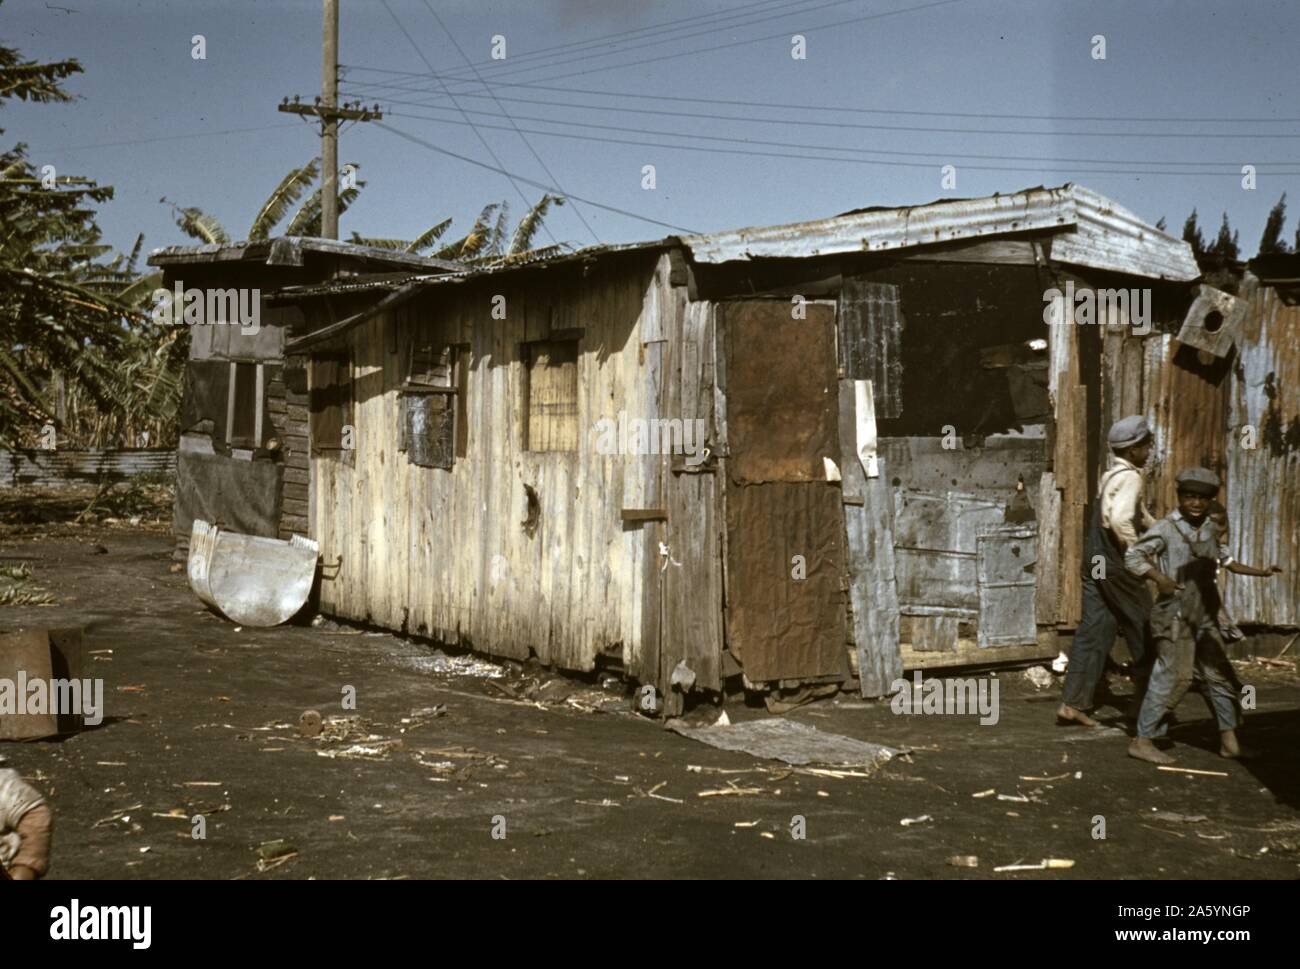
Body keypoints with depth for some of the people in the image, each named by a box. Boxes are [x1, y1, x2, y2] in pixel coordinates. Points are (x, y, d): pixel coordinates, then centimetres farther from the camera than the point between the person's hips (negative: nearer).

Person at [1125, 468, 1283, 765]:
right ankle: (1143, 741, -3)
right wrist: (1161, 579, -24)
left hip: (1205, 615, 7)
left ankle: (1229, 741, 21)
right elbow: (1133, 555, -14)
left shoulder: (1211, 529, 10)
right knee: (1174, 676, -10)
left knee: (1219, 675, 11)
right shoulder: (1166, 528, -10)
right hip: (1175, 615, -7)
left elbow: (1226, 560, 25)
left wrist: (1261, 572, 21)